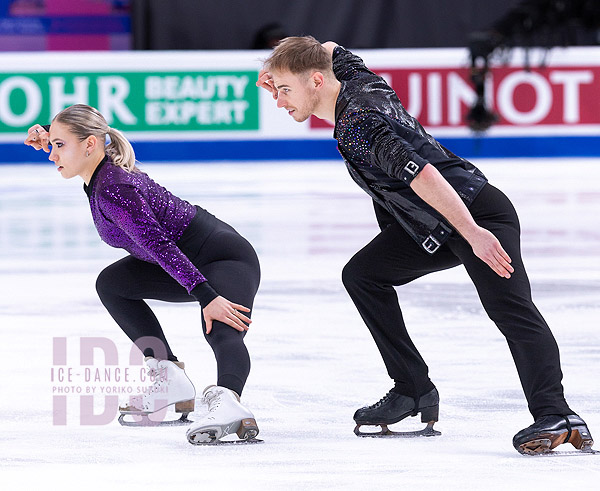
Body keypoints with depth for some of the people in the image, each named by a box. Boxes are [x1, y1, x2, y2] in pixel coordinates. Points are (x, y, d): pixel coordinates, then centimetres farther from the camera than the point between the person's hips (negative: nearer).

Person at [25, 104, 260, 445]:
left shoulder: (112, 190, -23)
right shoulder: (104, 171, 4)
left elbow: (159, 245, -31)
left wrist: (206, 297, -37)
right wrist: (47, 137, 7)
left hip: (227, 258, -10)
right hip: (196, 266, 10)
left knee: (222, 332, -35)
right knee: (112, 282, 17)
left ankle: (227, 400, -64)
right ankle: (168, 378, 6)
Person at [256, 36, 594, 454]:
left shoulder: (356, 126, -23)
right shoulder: (357, 77, 5)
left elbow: (421, 174, -32)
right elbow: (330, 51, 29)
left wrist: (473, 233, -37)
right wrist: (278, 76, 12)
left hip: (478, 214, -11)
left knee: (509, 306, -27)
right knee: (362, 274, 10)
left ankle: (555, 416, -41)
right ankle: (414, 391, 11)